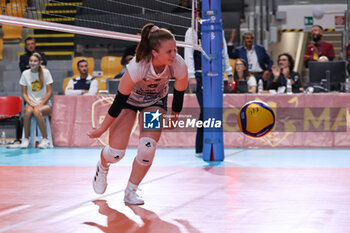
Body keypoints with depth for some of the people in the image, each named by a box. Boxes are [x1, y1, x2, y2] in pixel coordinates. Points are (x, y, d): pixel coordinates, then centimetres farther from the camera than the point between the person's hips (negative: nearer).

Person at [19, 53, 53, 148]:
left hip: (45, 104, -2)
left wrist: (40, 104, -12)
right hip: (30, 103, 2)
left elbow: (49, 92, -2)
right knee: (28, 111, -35)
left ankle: (45, 139, -27)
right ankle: (26, 139, -23)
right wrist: (31, 104, -10)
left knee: (37, 111, -36)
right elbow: (24, 93, 7)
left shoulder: (45, 72, 0)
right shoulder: (25, 73, 5)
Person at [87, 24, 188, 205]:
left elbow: (179, 93, -10)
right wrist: (101, 129, -19)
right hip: (129, 98, -2)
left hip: (156, 101, 2)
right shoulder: (137, 66, -40)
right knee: (116, 153, -4)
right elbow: (119, 102, -28)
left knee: (147, 148, -16)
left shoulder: (179, 65, -32)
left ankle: (131, 192, 6)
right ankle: (102, 167, 35)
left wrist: (174, 118, 5)